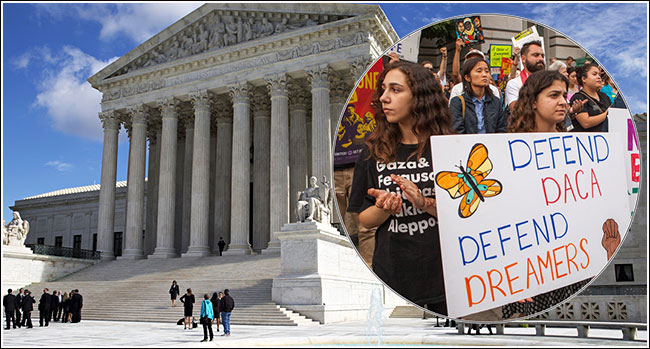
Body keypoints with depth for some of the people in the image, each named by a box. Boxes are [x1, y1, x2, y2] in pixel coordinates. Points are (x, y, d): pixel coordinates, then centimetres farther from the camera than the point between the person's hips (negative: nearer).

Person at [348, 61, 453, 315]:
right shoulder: (374, 152, 4)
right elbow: (364, 220, 7)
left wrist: (425, 203, -20)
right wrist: (384, 207, -14)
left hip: (444, 272, -2)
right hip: (392, 272, 2)